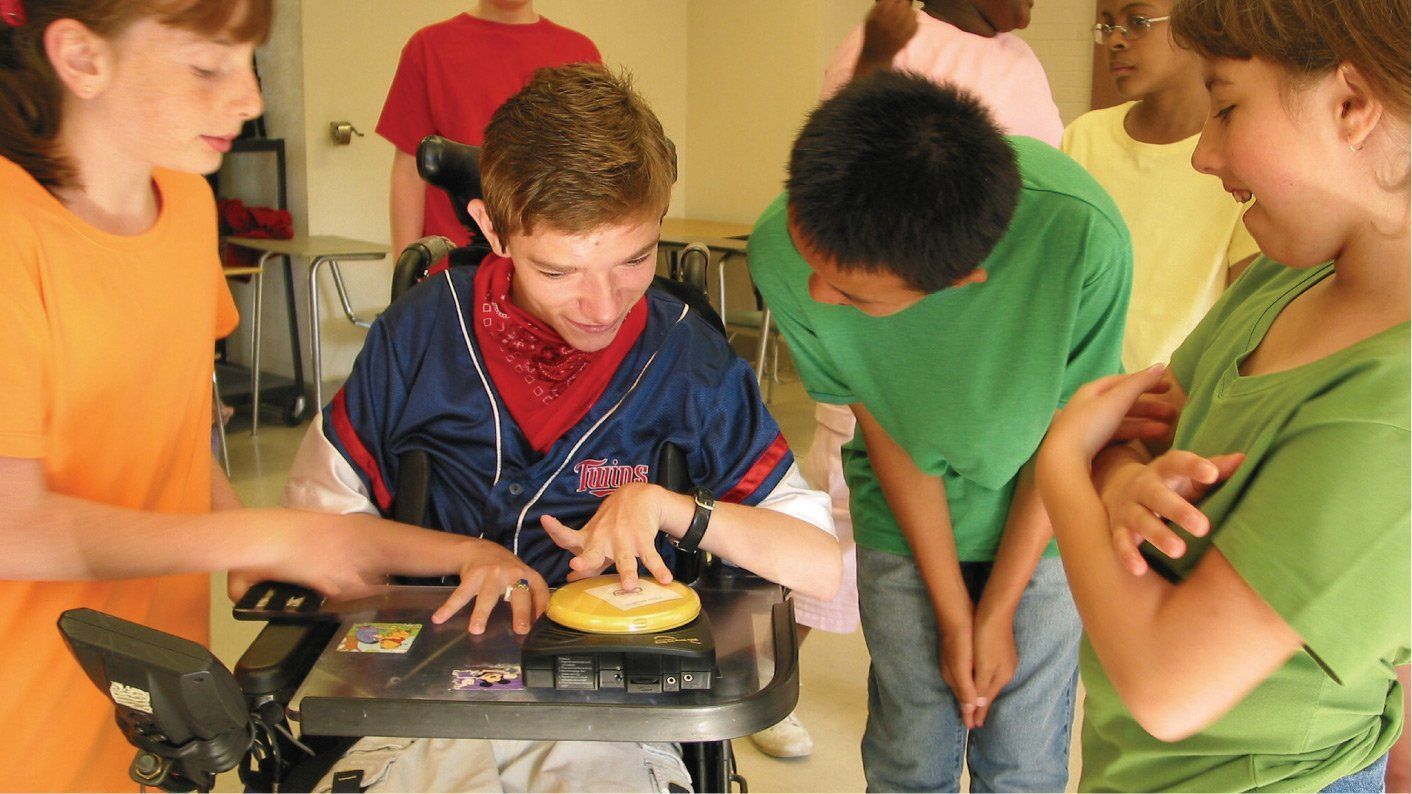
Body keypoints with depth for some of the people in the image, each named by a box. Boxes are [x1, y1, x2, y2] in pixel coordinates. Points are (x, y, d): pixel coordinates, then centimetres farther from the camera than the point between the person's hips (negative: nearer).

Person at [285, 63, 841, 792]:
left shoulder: (691, 363, -3)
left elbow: (823, 567, -3)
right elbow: (313, 519, 8)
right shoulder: (420, 334, 0)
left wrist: (668, 506, -16)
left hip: (609, 722, -1)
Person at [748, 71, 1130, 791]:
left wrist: (997, 610, -6)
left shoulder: (1082, 234, -34)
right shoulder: (783, 253, -28)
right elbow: (885, 427, -12)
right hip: (906, 521, 1)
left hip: (1041, 517, -1)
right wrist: (953, 615, -7)